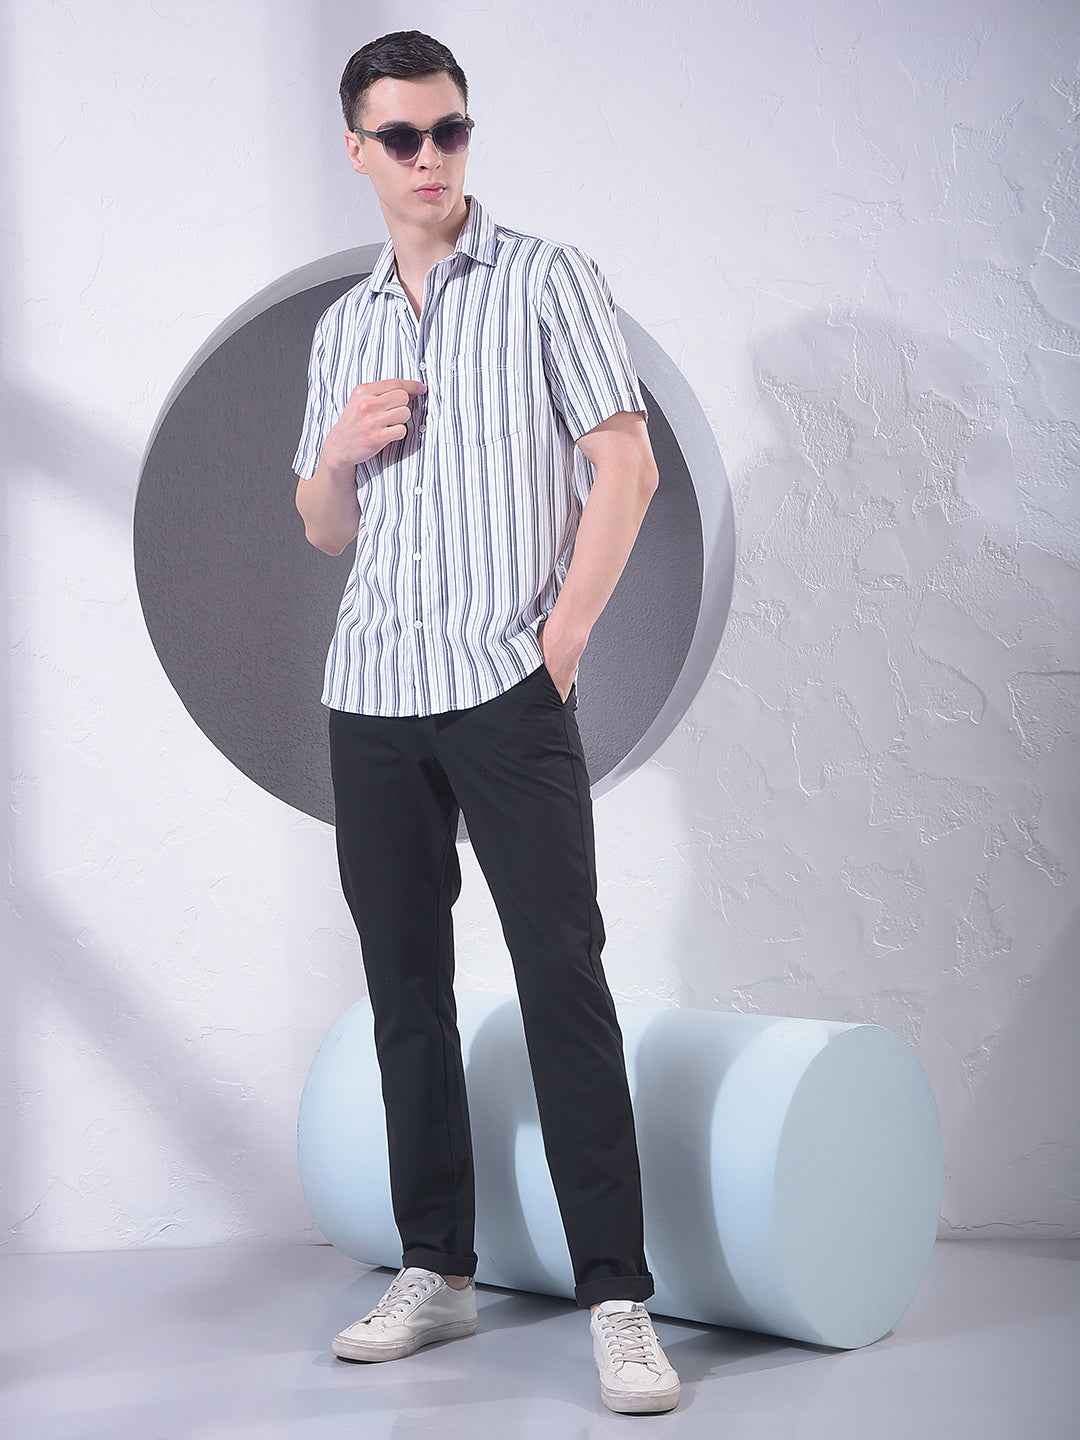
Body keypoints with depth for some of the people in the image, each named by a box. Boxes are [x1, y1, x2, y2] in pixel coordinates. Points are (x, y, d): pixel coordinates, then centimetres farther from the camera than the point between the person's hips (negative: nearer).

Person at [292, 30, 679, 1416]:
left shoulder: (545, 279, 3)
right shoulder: (341, 325, 17)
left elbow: (625, 466, -3)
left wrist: (563, 637, -9)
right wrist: (338, 450, 0)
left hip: (508, 684, -5)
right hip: (370, 690, 5)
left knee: (561, 974, -9)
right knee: (404, 982, 8)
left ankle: (616, 1299, -7)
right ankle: (436, 1269, 18)